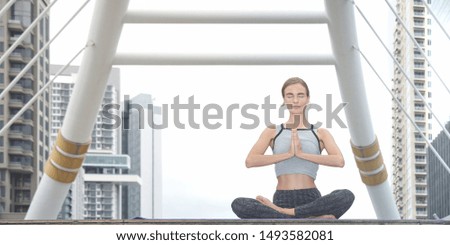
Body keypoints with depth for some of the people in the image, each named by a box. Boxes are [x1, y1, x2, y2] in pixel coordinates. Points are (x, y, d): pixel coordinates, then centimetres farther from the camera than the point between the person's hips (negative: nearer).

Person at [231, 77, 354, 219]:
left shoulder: (320, 133, 13)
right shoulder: (273, 132, 14)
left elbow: (339, 161, -5)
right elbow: (250, 161, -3)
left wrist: (302, 154, -11)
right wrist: (288, 154, -9)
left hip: (311, 199, 0)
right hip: (282, 199, 0)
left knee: (347, 196, -31)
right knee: (238, 205, -29)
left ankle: (282, 213, -27)